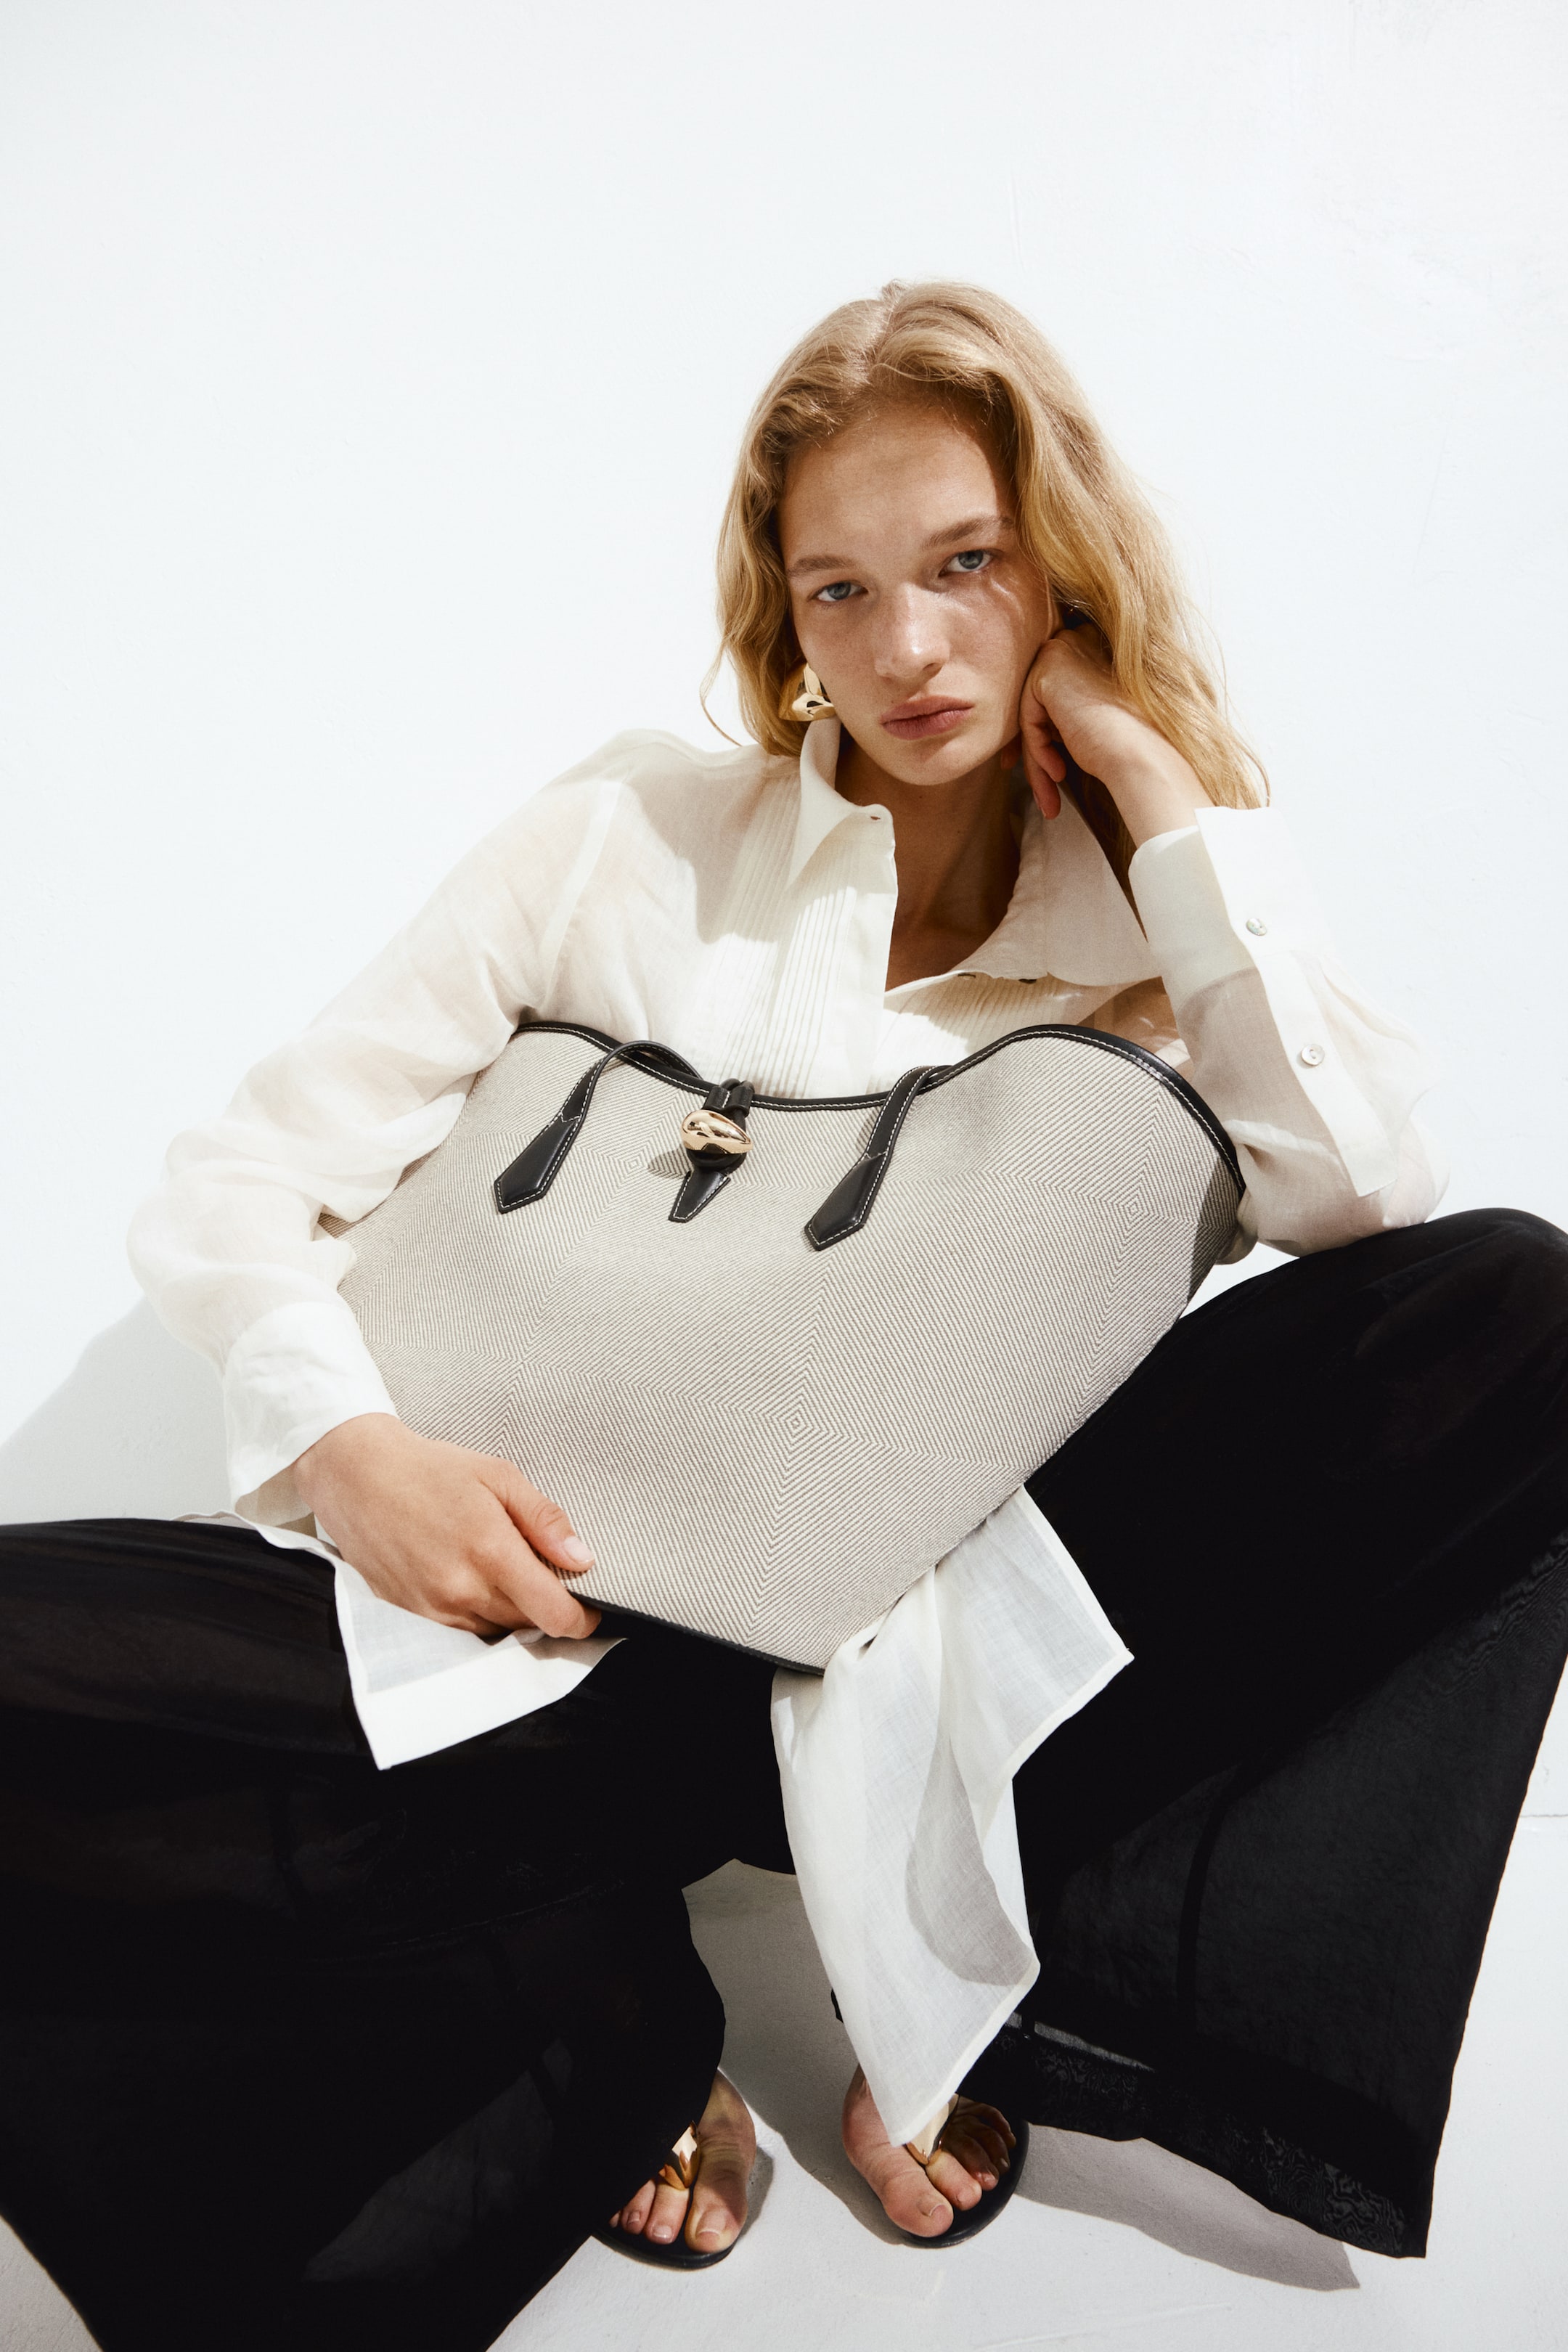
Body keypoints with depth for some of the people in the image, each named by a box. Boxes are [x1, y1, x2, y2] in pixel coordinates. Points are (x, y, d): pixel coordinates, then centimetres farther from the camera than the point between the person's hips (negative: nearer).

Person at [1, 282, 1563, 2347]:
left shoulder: (1148, 921, 8)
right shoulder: (634, 837, 3)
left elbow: (1367, 1204, -12)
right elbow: (239, 1187, 1)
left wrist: (1169, 791, -7)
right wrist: (345, 1442, -20)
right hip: (562, 1618, 0)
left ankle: (1026, 1956, -13)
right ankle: (594, 2011, -10)